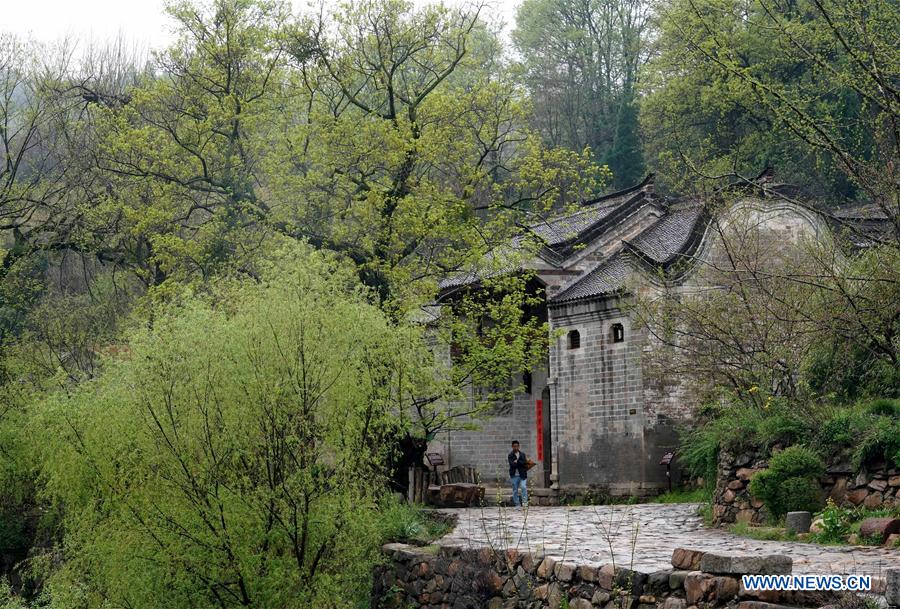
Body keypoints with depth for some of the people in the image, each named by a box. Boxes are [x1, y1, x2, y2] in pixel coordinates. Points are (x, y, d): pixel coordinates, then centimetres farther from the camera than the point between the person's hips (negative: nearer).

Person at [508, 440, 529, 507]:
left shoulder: (522, 454, 10)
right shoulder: (510, 455, 3)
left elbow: (525, 463, -3)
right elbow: (512, 464, -12)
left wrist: (517, 462, -11)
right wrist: (521, 463, -15)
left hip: (522, 475, 1)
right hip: (514, 476, -1)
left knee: (523, 487, -20)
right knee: (515, 491, 3)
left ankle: (525, 501, -14)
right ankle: (517, 505, 9)